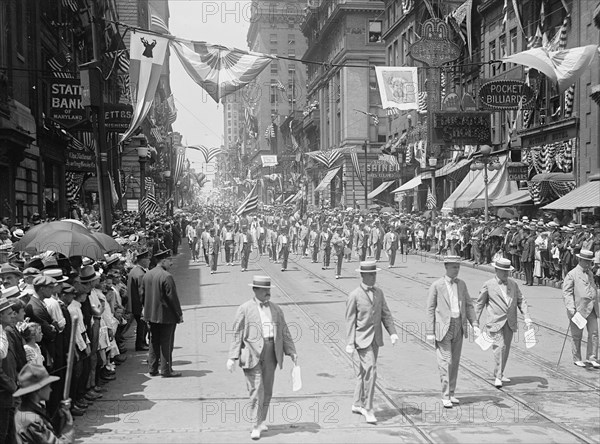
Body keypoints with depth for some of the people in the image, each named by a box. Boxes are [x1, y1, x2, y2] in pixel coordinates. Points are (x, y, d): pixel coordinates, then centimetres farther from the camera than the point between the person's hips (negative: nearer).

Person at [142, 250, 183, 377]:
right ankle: (166, 370, 5)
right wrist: (179, 314, -9)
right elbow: (173, 298, -17)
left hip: (151, 315, 7)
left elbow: (143, 295, 13)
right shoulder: (167, 276, -18)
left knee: (154, 343, 15)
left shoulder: (146, 275, 6)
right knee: (166, 343, 1)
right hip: (166, 316, -7)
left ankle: (153, 369, 20)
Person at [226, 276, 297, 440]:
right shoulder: (245, 309, 1)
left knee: (267, 391, 9)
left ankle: (261, 420, 24)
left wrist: (291, 351, 5)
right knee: (256, 391, -7)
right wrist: (232, 357, -8)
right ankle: (255, 426, 1)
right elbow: (237, 334, -1)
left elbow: (284, 332, 15)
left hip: (271, 354, 4)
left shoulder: (276, 309, 14)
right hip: (252, 353, -4)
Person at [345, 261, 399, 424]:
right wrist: (349, 343, -12)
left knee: (364, 372, 14)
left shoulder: (378, 293, 9)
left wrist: (392, 332, -2)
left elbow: (385, 314, 11)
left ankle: (357, 404, 26)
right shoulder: (354, 296, -9)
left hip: (376, 338, 6)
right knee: (370, 370, -15)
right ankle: (368, 409, -9)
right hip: (362, 338, -6)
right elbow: (350, 320, -8)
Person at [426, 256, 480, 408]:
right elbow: (430, 309, -5)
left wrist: (474, 324, -2)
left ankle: (451, 394, 19)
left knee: (455, 362, 9)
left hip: (459, 326, 5)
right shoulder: (436, 285, -6)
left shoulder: (461, 284, 9)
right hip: (443, 327, -5)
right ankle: (445, 396, -2)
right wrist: (430, 332, -8)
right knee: (445, 361, -8)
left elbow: (468, 305, 11)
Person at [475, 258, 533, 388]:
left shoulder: (513, 283, 10)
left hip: (510, 323, 5)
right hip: (496, 322, -5)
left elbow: (521, 300, 10)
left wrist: (527, 317, -4)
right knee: (500, 347, -14)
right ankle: (498, 377, -8)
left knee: (506, 349, 11)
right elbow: (479, 304, 3)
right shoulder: (488, 285, -3)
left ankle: (499, 374, 26)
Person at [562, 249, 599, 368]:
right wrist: (571, 308, -20)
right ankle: (577, 359, 18)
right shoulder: (572, 274, -8)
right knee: (577, 335, 6)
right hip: (578, 309, -6)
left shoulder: (590, 273, 13)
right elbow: (566, 292, -11)